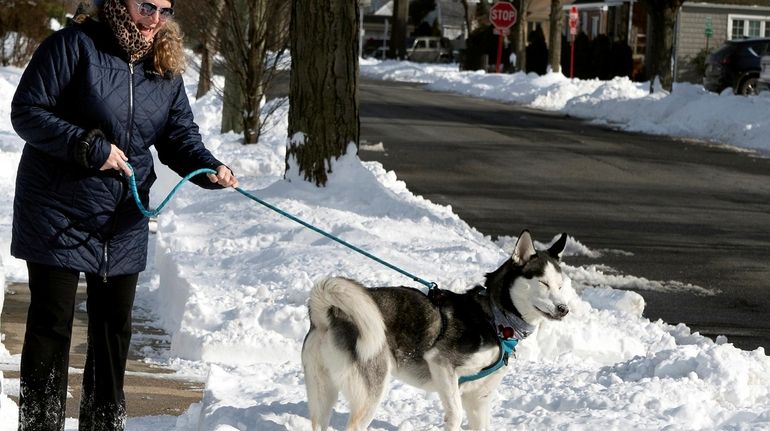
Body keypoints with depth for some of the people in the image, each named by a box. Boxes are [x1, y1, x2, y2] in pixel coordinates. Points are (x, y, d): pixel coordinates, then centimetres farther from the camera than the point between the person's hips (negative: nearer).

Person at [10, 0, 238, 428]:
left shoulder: (166, 69, 4)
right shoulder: (73, 46, -15)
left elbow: (180, 136, 5)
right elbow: (26, 112, -16)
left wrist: (209, 168, -16)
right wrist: (89, 147, -24)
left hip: (124, 224, 6)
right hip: (59, 214, -6)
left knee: (115, 325, 12)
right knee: (52, 324, -1)